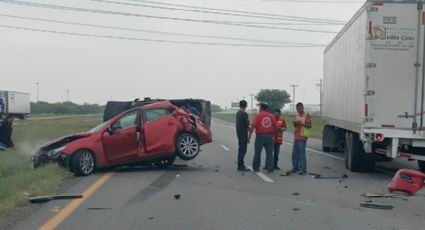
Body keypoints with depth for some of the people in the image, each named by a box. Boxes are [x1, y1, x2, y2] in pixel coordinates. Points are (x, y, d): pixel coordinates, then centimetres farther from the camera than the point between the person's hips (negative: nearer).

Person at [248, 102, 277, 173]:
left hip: (260, 136, -2)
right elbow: (275, 127, 4)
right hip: (269, 136, 3)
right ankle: (270, 168, 3)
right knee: (269, 153, 7)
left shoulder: (258, 115, -5)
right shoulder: (271, 116, 6)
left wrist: (249, 136, -11)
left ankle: (256, 168, 18)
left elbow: (253, 126, -13)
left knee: (257, 153, 10)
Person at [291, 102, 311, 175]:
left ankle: (302, 169, -7)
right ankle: (295, 168, 18)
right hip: (296, 137, 8)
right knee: (294, 153, 9)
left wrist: (302, 124, -25)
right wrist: (294, 122, 0)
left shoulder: (306, 115, -5)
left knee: (301, 153, -9)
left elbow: (309, 125, -11)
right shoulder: (297, 115, 17)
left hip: (302, 137, -8)